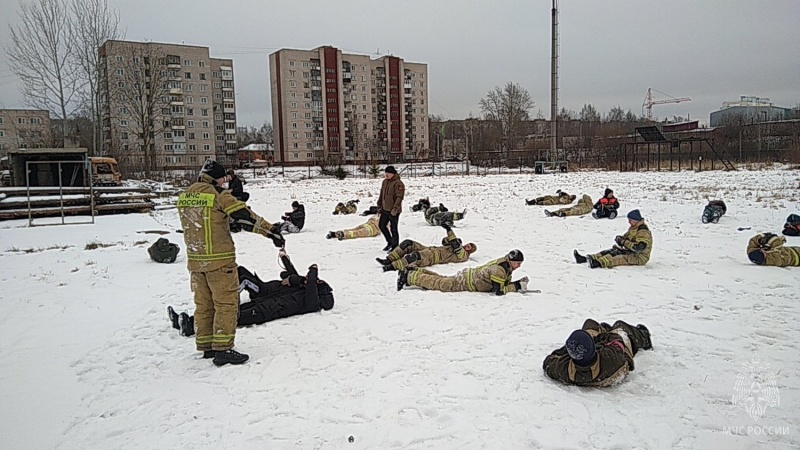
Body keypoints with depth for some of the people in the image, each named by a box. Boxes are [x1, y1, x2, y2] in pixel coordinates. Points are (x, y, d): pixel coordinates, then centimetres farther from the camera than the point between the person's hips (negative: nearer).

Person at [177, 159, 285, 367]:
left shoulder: (184, 197, 8)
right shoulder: (218, 195, -13)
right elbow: (244, 216, -16)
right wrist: (271, 230, -14)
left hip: (195, 259, 7)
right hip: (219, 259, -7)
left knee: (203, 303, 15)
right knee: (226, 303, 0)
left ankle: (206, 346, 23)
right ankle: (223, 349, 0)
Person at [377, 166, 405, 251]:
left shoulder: (398, 183, -16)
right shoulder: (385, 181, 9)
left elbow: (399, 197, -21)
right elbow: (381, 194, 18)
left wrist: (395, 209, -25)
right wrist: (379, 205, 17)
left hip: (393, 211, -9)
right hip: (385, 209, 9)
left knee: (393, 229, 0)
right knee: (381, 225, 17)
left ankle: (395, 247, 13)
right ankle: (390, 242, 33)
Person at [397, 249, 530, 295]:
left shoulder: (507, 264, 0)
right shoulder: (499, 269, -29)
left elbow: (505, 282, 10)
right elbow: (499, 291, -31)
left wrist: (517, 284, -7)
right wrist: (517, 286, -27)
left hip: (470, 275, 8)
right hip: (464, 282, -8)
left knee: (440, 279, 19)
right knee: (438, 283, 0)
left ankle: (412, 272, 26)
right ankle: (408, 276, 7)